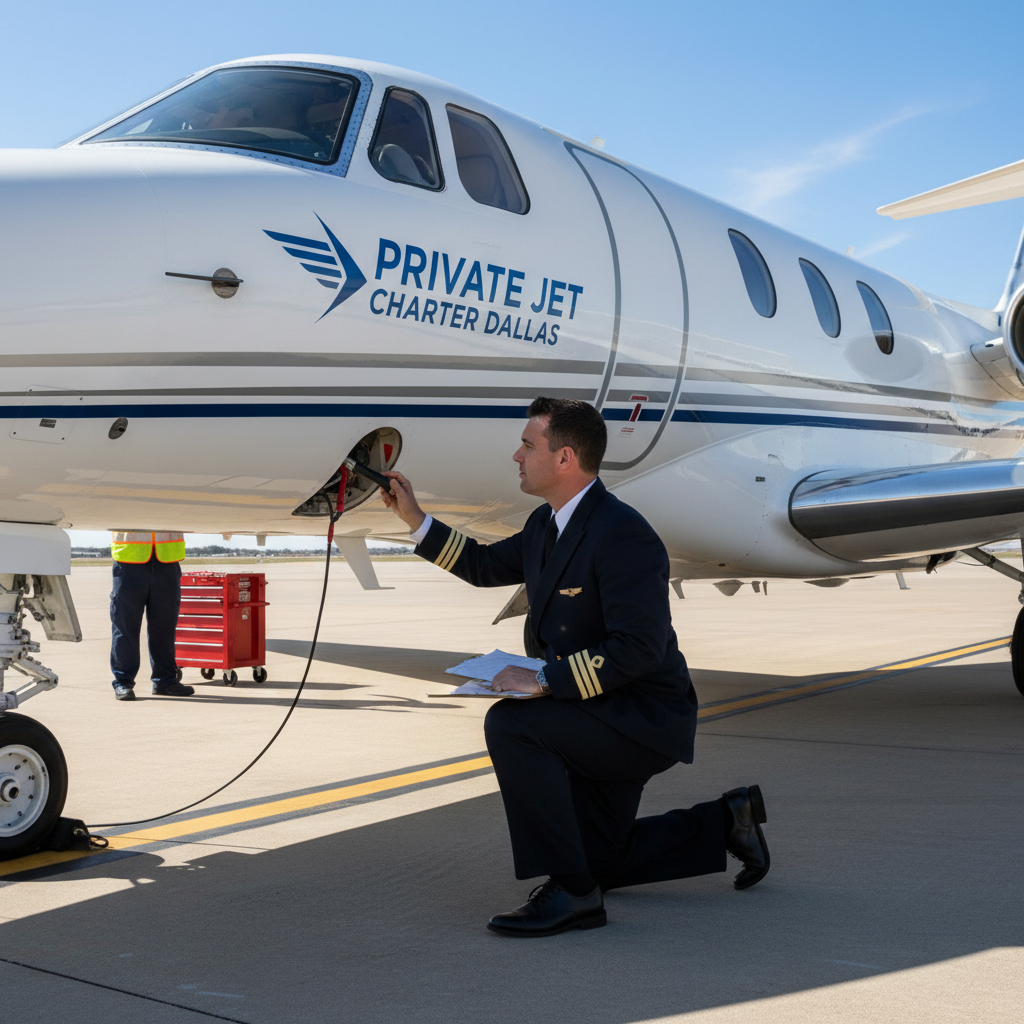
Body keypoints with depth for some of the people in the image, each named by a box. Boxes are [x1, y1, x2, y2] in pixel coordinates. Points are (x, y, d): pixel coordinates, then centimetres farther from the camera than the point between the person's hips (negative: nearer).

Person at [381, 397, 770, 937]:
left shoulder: (622, 533, -25)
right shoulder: (546, 524, 5)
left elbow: (640, 647, -30)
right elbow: (487, 566, 23)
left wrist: (544, 680, -28)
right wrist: (415, 519, 16)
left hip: (647, 719, -10)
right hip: (601, 717, 10)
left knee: (510, 725, -29)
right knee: (598, 860, 19)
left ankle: (571, 892, -20)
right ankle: (725, 822, 32)